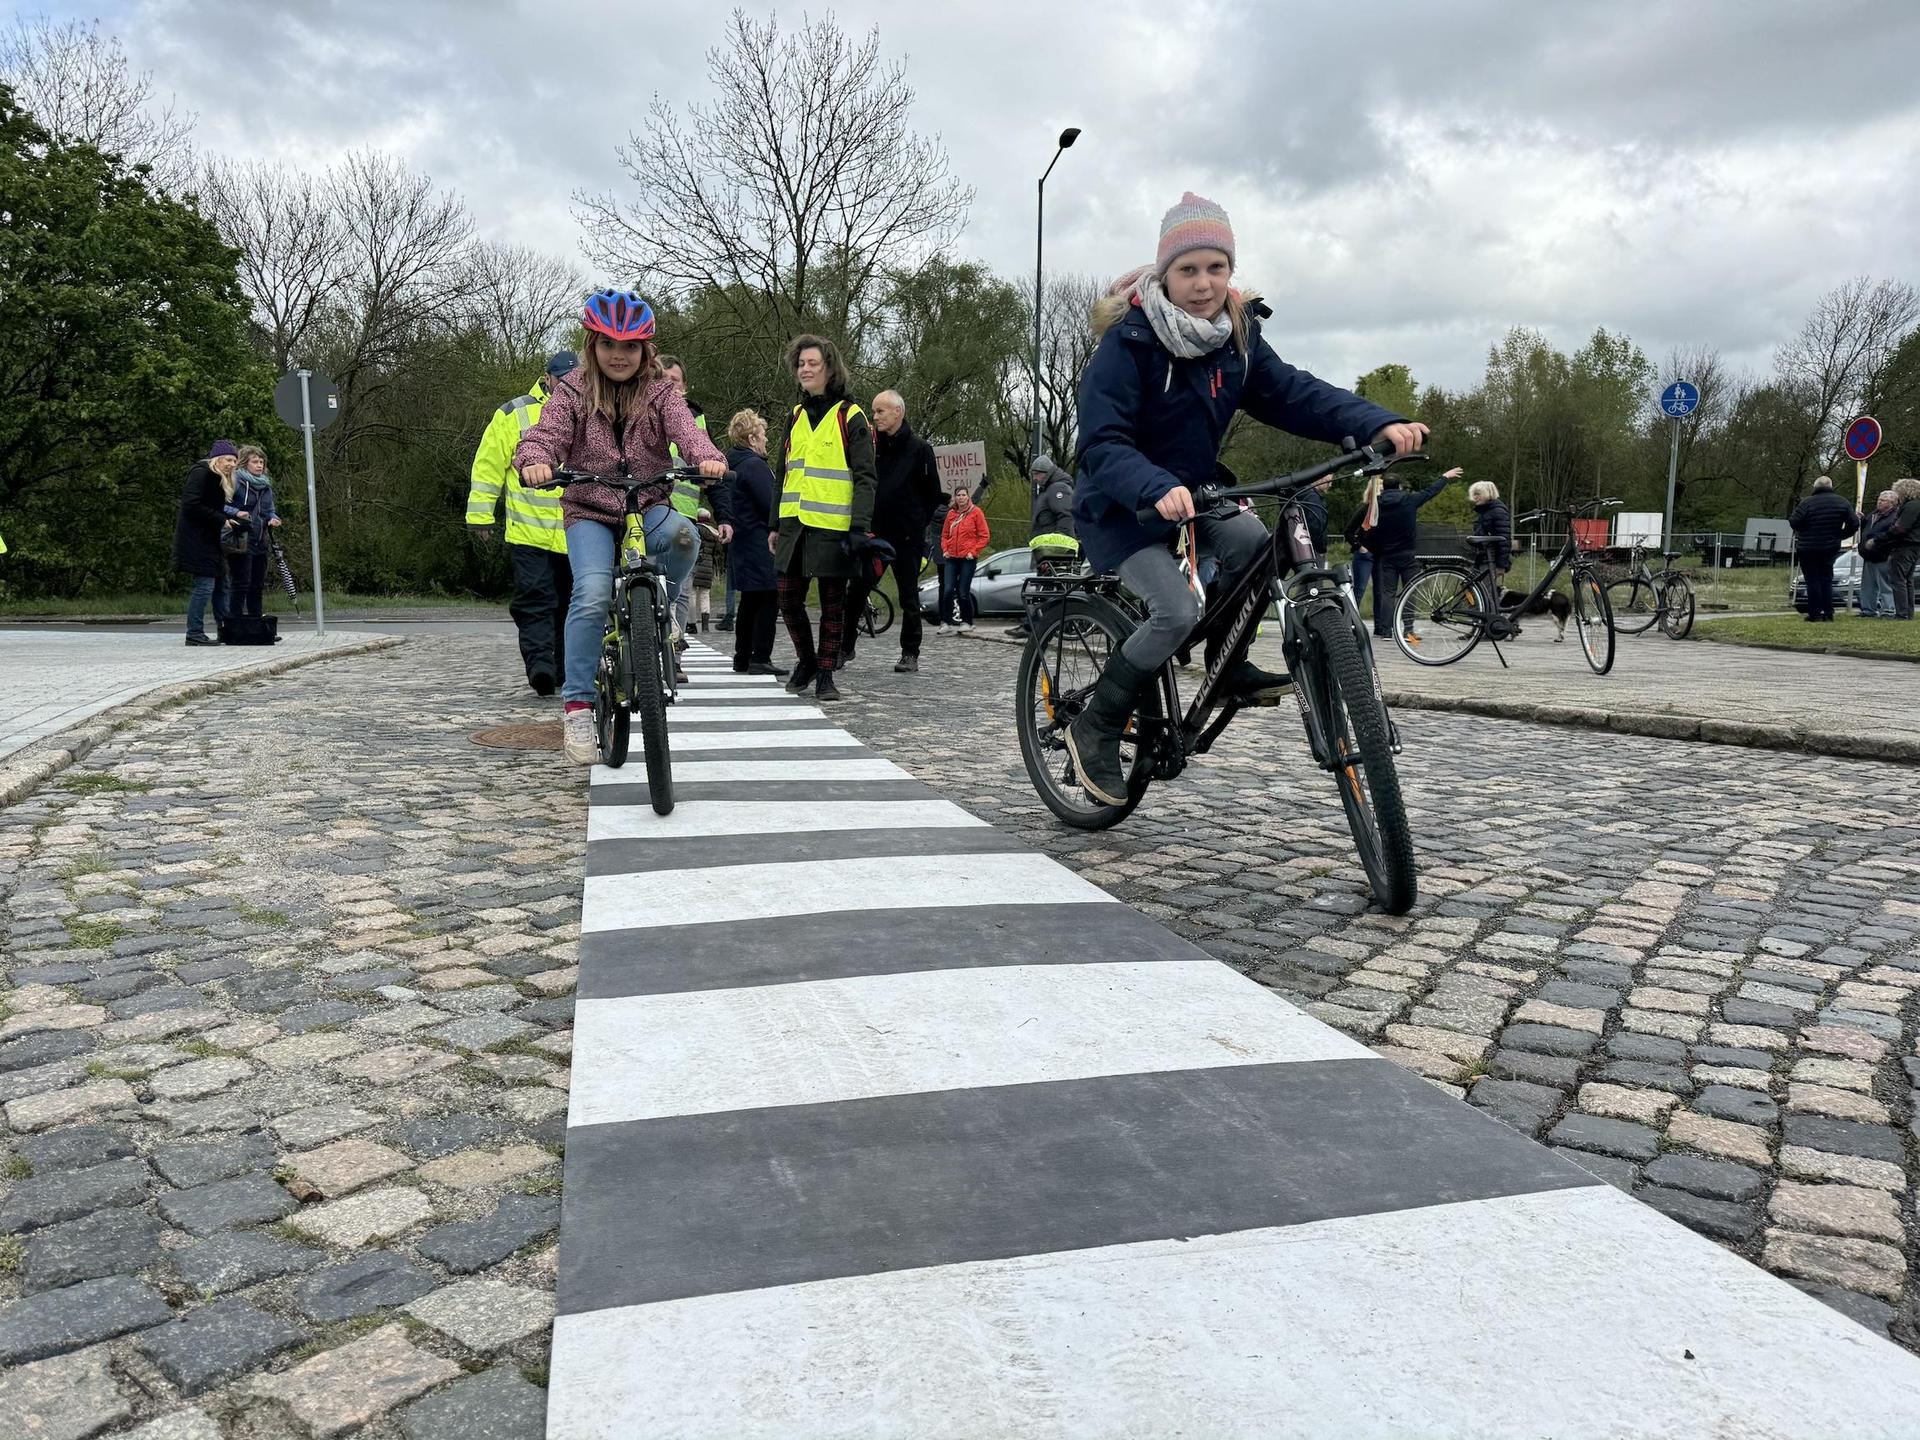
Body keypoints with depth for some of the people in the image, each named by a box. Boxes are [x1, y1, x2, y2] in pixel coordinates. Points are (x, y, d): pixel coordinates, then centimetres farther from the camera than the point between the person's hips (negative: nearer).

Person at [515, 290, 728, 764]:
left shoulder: (659, 392, 4)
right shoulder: (572, 391, 2)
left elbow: (686, 429, -14)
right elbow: (545, 434, -10)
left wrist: (708, 458, -38)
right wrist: (534, 462, -35)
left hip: (647, 507, 1)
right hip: (589, 511, -1)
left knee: (681, 534, -36)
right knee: (592, 595, -26)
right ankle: (577, 703, -18)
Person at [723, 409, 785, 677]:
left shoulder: (732, 463, 16)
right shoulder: (754, 465, -14)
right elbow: (771, 504, -18)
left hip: (742, 542, 10)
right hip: (760, 543, -10)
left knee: (750, 601, 16)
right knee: (768, 601, -7)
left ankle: (742, 657, 21)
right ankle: (760, 659, -8)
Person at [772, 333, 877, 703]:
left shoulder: (850, 417, -2)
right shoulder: (796, 416, 15)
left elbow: (865, 478, -6)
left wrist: (860, 527, -16)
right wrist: (775, 525, 16)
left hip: (833, 527, -5)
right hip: (795, 525, 5)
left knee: (832, 603, 2)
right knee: (788, 598, 6)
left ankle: (825, 674, 12)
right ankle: (806, 660, 26)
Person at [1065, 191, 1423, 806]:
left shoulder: (1237, 336, -2)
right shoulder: (1129, 341, -21)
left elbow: (1295, 394, -10)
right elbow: (1102, 443, -29)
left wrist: (1379, 424, -25)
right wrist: (1156, 489, -48)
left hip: (1190, 492, 6)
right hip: (1118, 509, -6)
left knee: (1255, 542, -21)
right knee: (1177, 613, -22)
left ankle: (1226, 658, 4)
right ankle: (1096, 727, -3)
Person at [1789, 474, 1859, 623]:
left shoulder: (1807, 502, -13)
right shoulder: (1842, 503, 2)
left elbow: (1794, 522, -17)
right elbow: (1854, 524, 1)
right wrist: (1839, 535, 13)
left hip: (1808, 549, -4)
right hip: (1831, 548, 4)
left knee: (1812, 580, 0)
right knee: (1826, 579, 14)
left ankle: (1814, 615, -3)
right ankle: (1828, 613, 12)